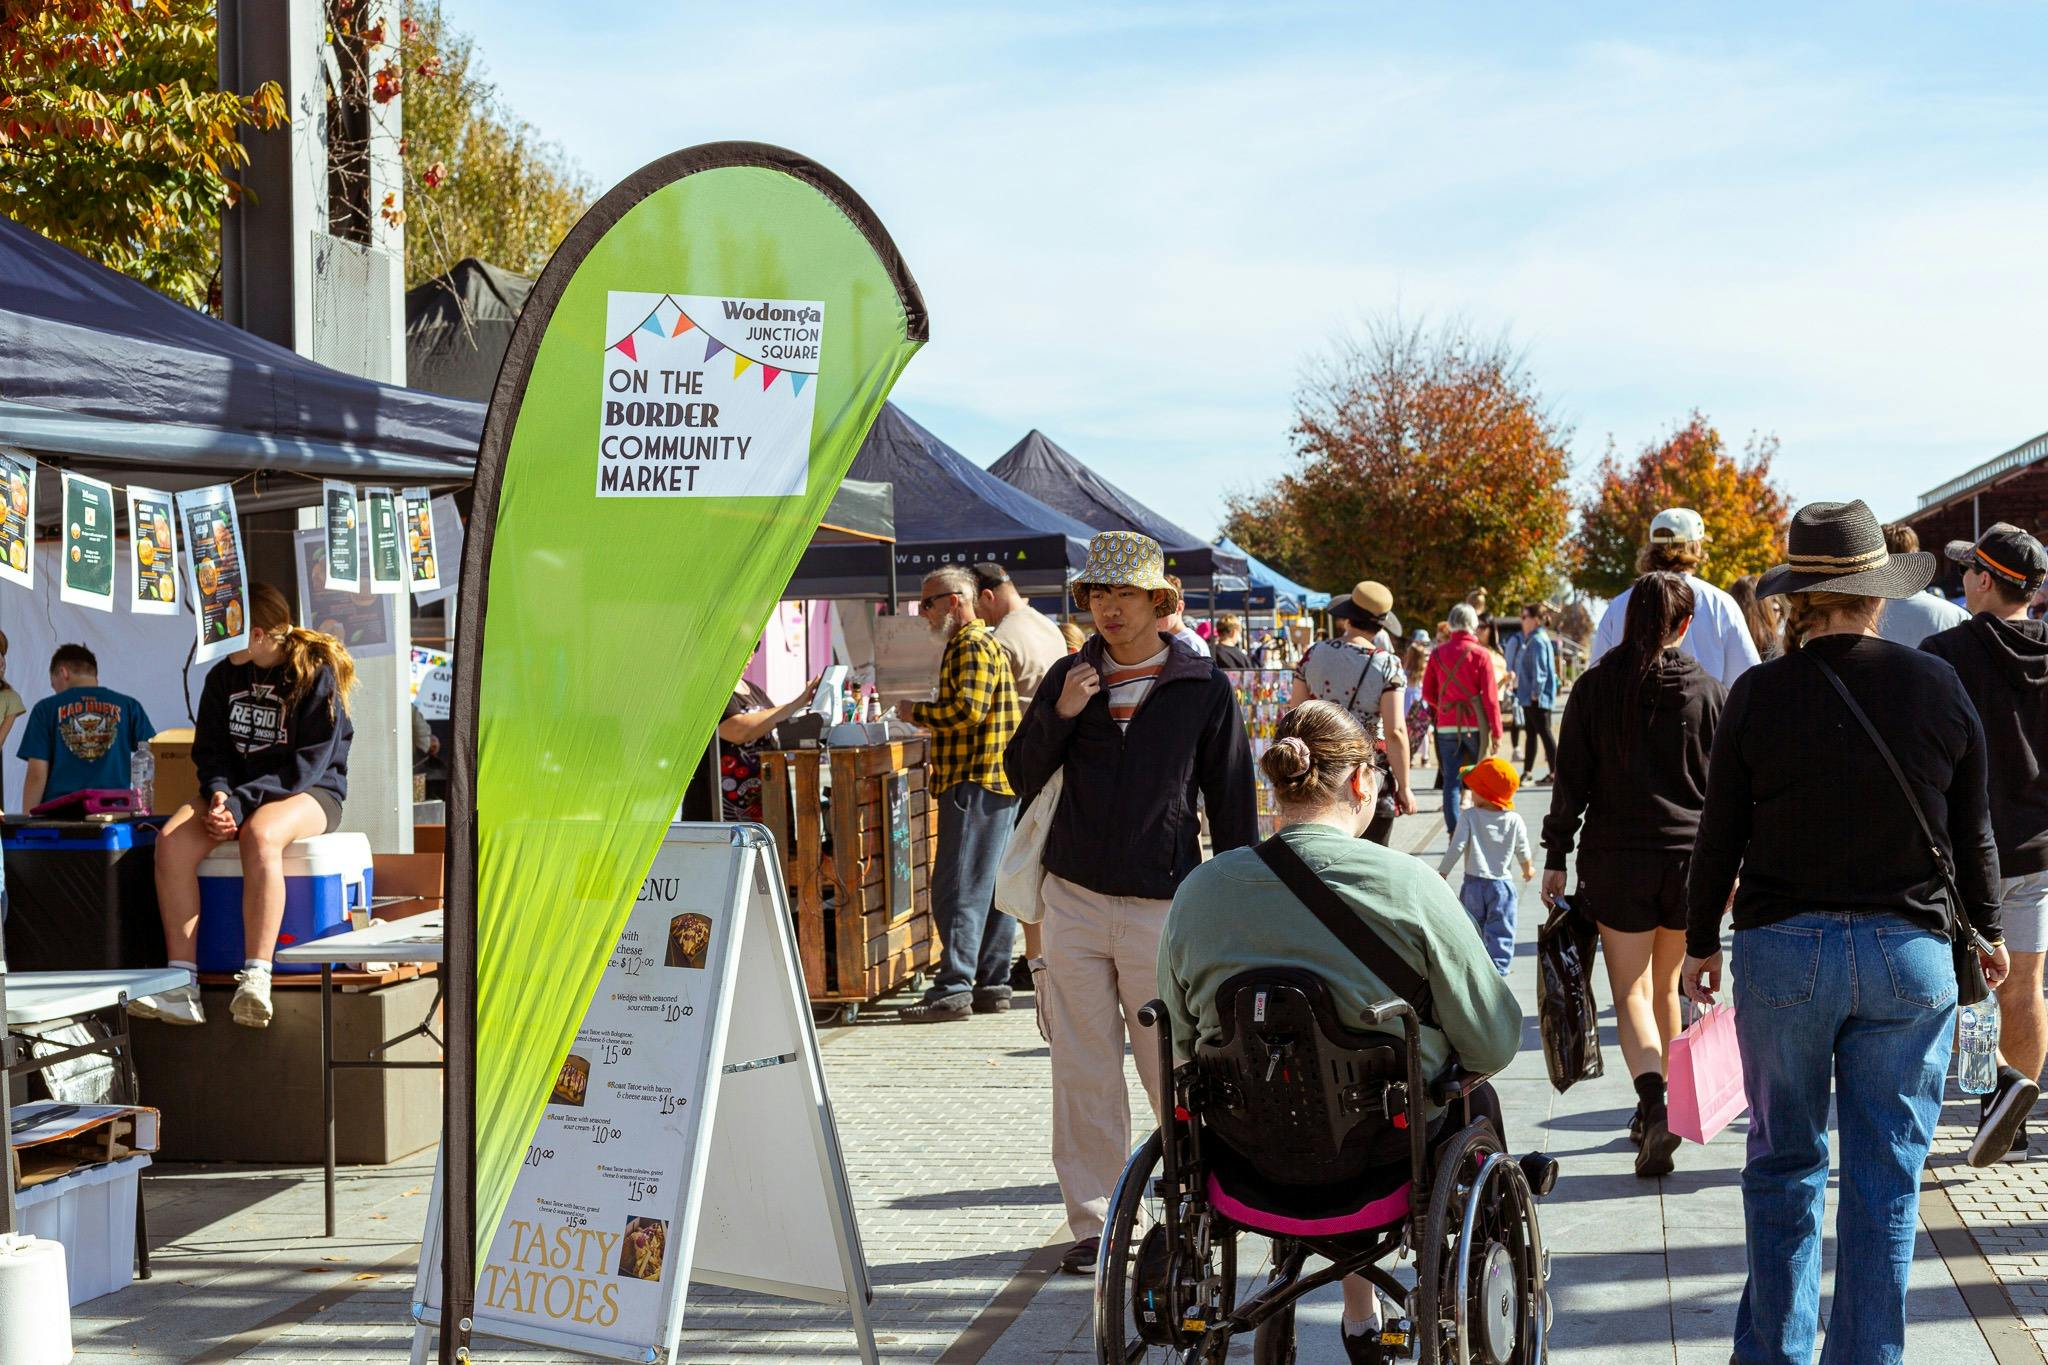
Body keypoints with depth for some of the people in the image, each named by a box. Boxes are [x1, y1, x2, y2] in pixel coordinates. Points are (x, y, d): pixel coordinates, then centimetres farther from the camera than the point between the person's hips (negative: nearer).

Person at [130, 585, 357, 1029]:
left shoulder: (316, 674, -10)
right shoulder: (224, 677, 10)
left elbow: (309, 763, -15)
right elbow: (209, 748, 10)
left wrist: (241, 802, -24)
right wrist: (219, 793, -13)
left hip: (310, 793, -6)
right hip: (237, 791, 6)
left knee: (259, 836, -40)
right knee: (172, 840, -24)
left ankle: (256, 978, -42)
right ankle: (181, 985, -29)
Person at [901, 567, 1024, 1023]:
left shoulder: (973, 645, -11)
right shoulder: (981, 643, 23)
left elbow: (967, 709, -22)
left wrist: (918, 713, -9)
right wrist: (929, 718, 17)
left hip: (975, 783, -11)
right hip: (995, 783, 11)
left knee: (958, 888, -11)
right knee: (990, 887, 10)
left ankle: (953, 989, -13)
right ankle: (993, 983, 13)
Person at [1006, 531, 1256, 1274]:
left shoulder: (1205, 689, 1)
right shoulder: (1069, 678, 9)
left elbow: (1232, 803, 4)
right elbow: (1023, 774, 10)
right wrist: (1059, 714, -8)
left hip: (1163, 906, -3)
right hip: (1075, 900, 3)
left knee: (1177, 1075, -2)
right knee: (1084, 1076, 4)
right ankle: (1094, 1220, 12)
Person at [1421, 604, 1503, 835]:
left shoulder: (1437, 653, 2)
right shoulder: (1480, 654, -7)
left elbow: (1427, 693, 6)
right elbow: (1490, 696, -8)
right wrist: (1496, 732, -4)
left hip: (1446, 726, 2)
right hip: (1475, 725, -2)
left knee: (1450, 779, 4)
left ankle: (1453, 833, -1)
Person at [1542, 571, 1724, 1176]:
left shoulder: (1594, 688, -2)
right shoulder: (1710, 693, 0)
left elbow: (1570, 780, -2)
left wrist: (1556, 858, 4)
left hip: (1616, 857, -2)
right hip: (1691, 856, 2)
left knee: (1631, 992, 0)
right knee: (1665, 986, 18)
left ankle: (1655, 1102, -23)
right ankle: (1655, 1109, 27)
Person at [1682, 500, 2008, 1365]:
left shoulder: (1758, 695, -6)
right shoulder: (1937, 687, -3)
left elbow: (1720, 838, -1)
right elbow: (1972, 832, 6)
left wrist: (1699, 943, 13)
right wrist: (1987, 932, 21)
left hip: (1783, 949, 0)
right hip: (1909, 952, 0)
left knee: (1785, 1162, 13)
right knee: (1886, 1173, 7)